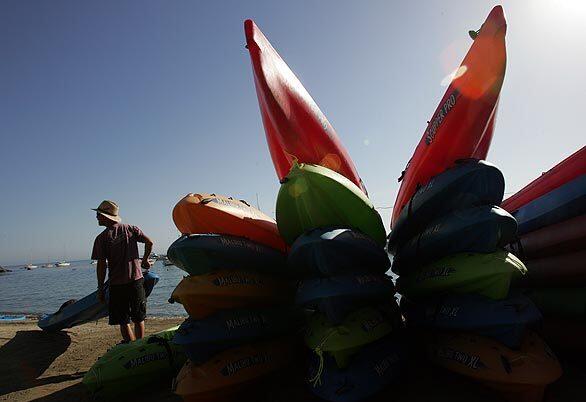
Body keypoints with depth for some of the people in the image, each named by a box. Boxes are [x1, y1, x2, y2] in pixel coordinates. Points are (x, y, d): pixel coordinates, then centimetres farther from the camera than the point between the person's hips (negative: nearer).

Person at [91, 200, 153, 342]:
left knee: (123, 321, 10)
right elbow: (149, 242, -5)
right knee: (138, 318, 14)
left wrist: (100, 288, 0)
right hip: (136, 280, 3)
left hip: (117, 285, -3)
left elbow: (101, 265, -7)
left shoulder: (101, 238, -6)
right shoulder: (130, 229, 2)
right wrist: (145, 260, 11)